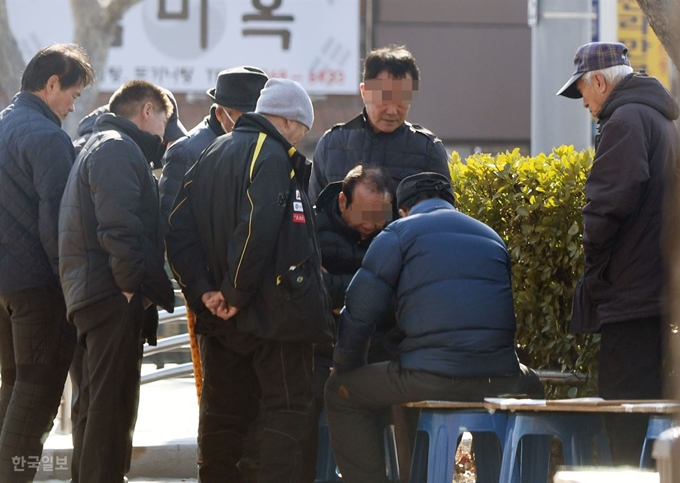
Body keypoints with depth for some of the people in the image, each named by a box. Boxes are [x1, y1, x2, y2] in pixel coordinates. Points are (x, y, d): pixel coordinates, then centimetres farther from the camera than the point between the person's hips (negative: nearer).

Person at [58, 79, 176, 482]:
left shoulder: (102, 147, 24)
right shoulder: (117, 149, -10)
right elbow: (117, 226, -21)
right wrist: (132, 284, -19)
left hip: (95, 296, 11)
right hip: (114, 297, -11)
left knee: (100, 405, 17)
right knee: (113, 407, -10)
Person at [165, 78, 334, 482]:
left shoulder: (213, 156, 15)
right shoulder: (272, 156, -11)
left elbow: (179, 231, 9)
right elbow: (255, 229, -24)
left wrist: (203, 291, 0)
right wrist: (236, 293, -16)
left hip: (225, 321, 8)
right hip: (276, 312, -8)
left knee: (224, 418, 13)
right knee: (289, 413, -3)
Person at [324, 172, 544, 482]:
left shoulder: (399, 233, 8)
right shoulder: (491, 237, 24)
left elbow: (359, 312, 4)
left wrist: (346, 370, 20)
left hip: (432, 379, -5)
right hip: (499, 380, 5)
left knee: (340, 393, 16)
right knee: (531, 386, 40)